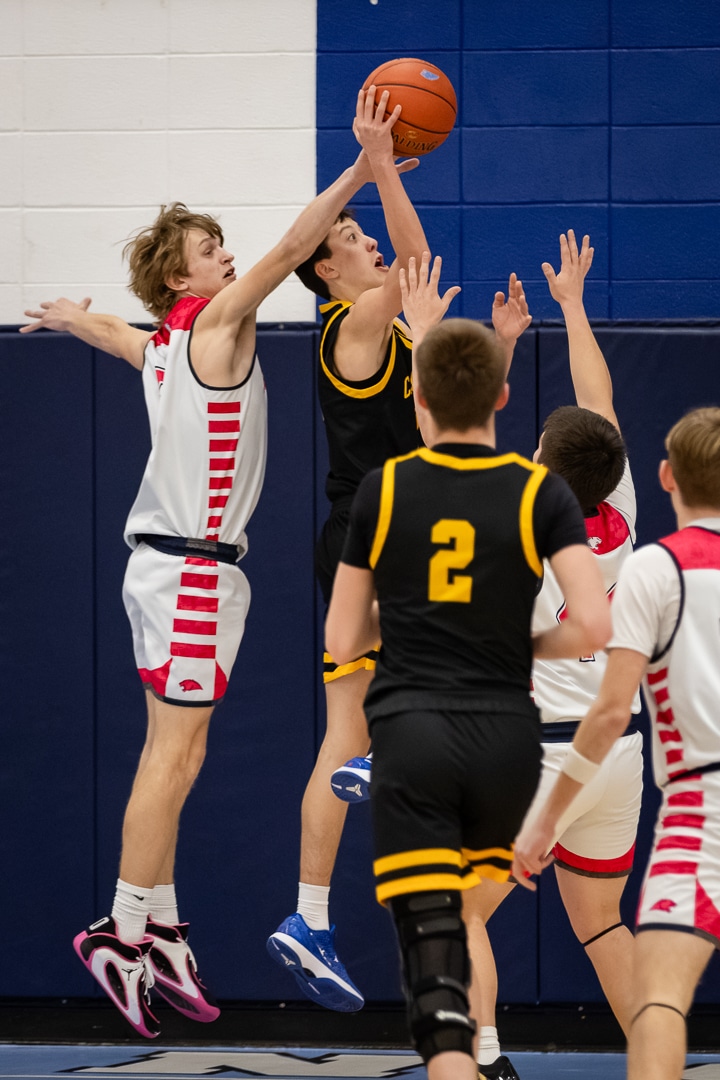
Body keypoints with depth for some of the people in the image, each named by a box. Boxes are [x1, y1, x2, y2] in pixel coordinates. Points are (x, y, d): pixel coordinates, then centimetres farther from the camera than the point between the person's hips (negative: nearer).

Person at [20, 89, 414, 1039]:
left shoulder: (163, 341, 12)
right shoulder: (216, 323, -10)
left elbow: (106, 330, 34)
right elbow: (290, 250, -20)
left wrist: (72, 318, 57)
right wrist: (363, 168, -23)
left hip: (165, 562, 9)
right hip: (195, 567, -9)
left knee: (169, 754, 11)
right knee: (175, 758, -8)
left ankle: (161, 933, 14)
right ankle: (123, 932, -7)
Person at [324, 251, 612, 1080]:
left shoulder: (382, 490, 2)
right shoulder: (540, 493, 0)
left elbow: (342, 639, 9)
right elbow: (593, 626, -11)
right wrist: (526, 645, 11)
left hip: (410, 735, -2)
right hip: (505, 737, 2)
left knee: (432, 957, -9)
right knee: (473, 926, 24)